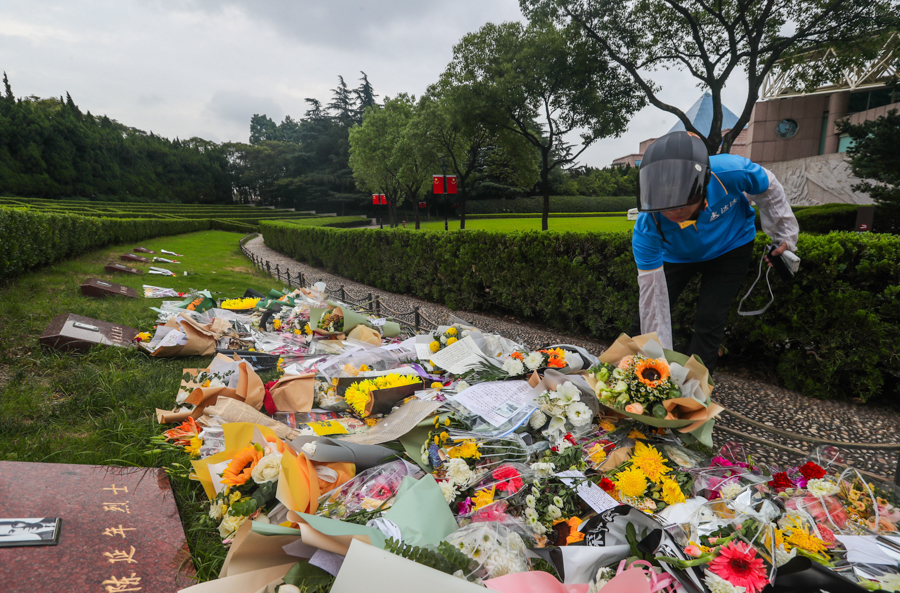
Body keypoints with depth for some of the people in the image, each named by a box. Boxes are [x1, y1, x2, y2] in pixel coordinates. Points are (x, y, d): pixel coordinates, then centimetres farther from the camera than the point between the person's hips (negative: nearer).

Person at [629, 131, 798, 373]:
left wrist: (784, 235, -2)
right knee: (646, 320, -5)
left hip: (730, 248, 0)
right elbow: (653, 297, -34)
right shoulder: (647, 228, -38)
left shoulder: (730, 173, -39)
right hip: (677, 256, 0)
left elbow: (768, 189, -11)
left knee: (709, 321, -13)